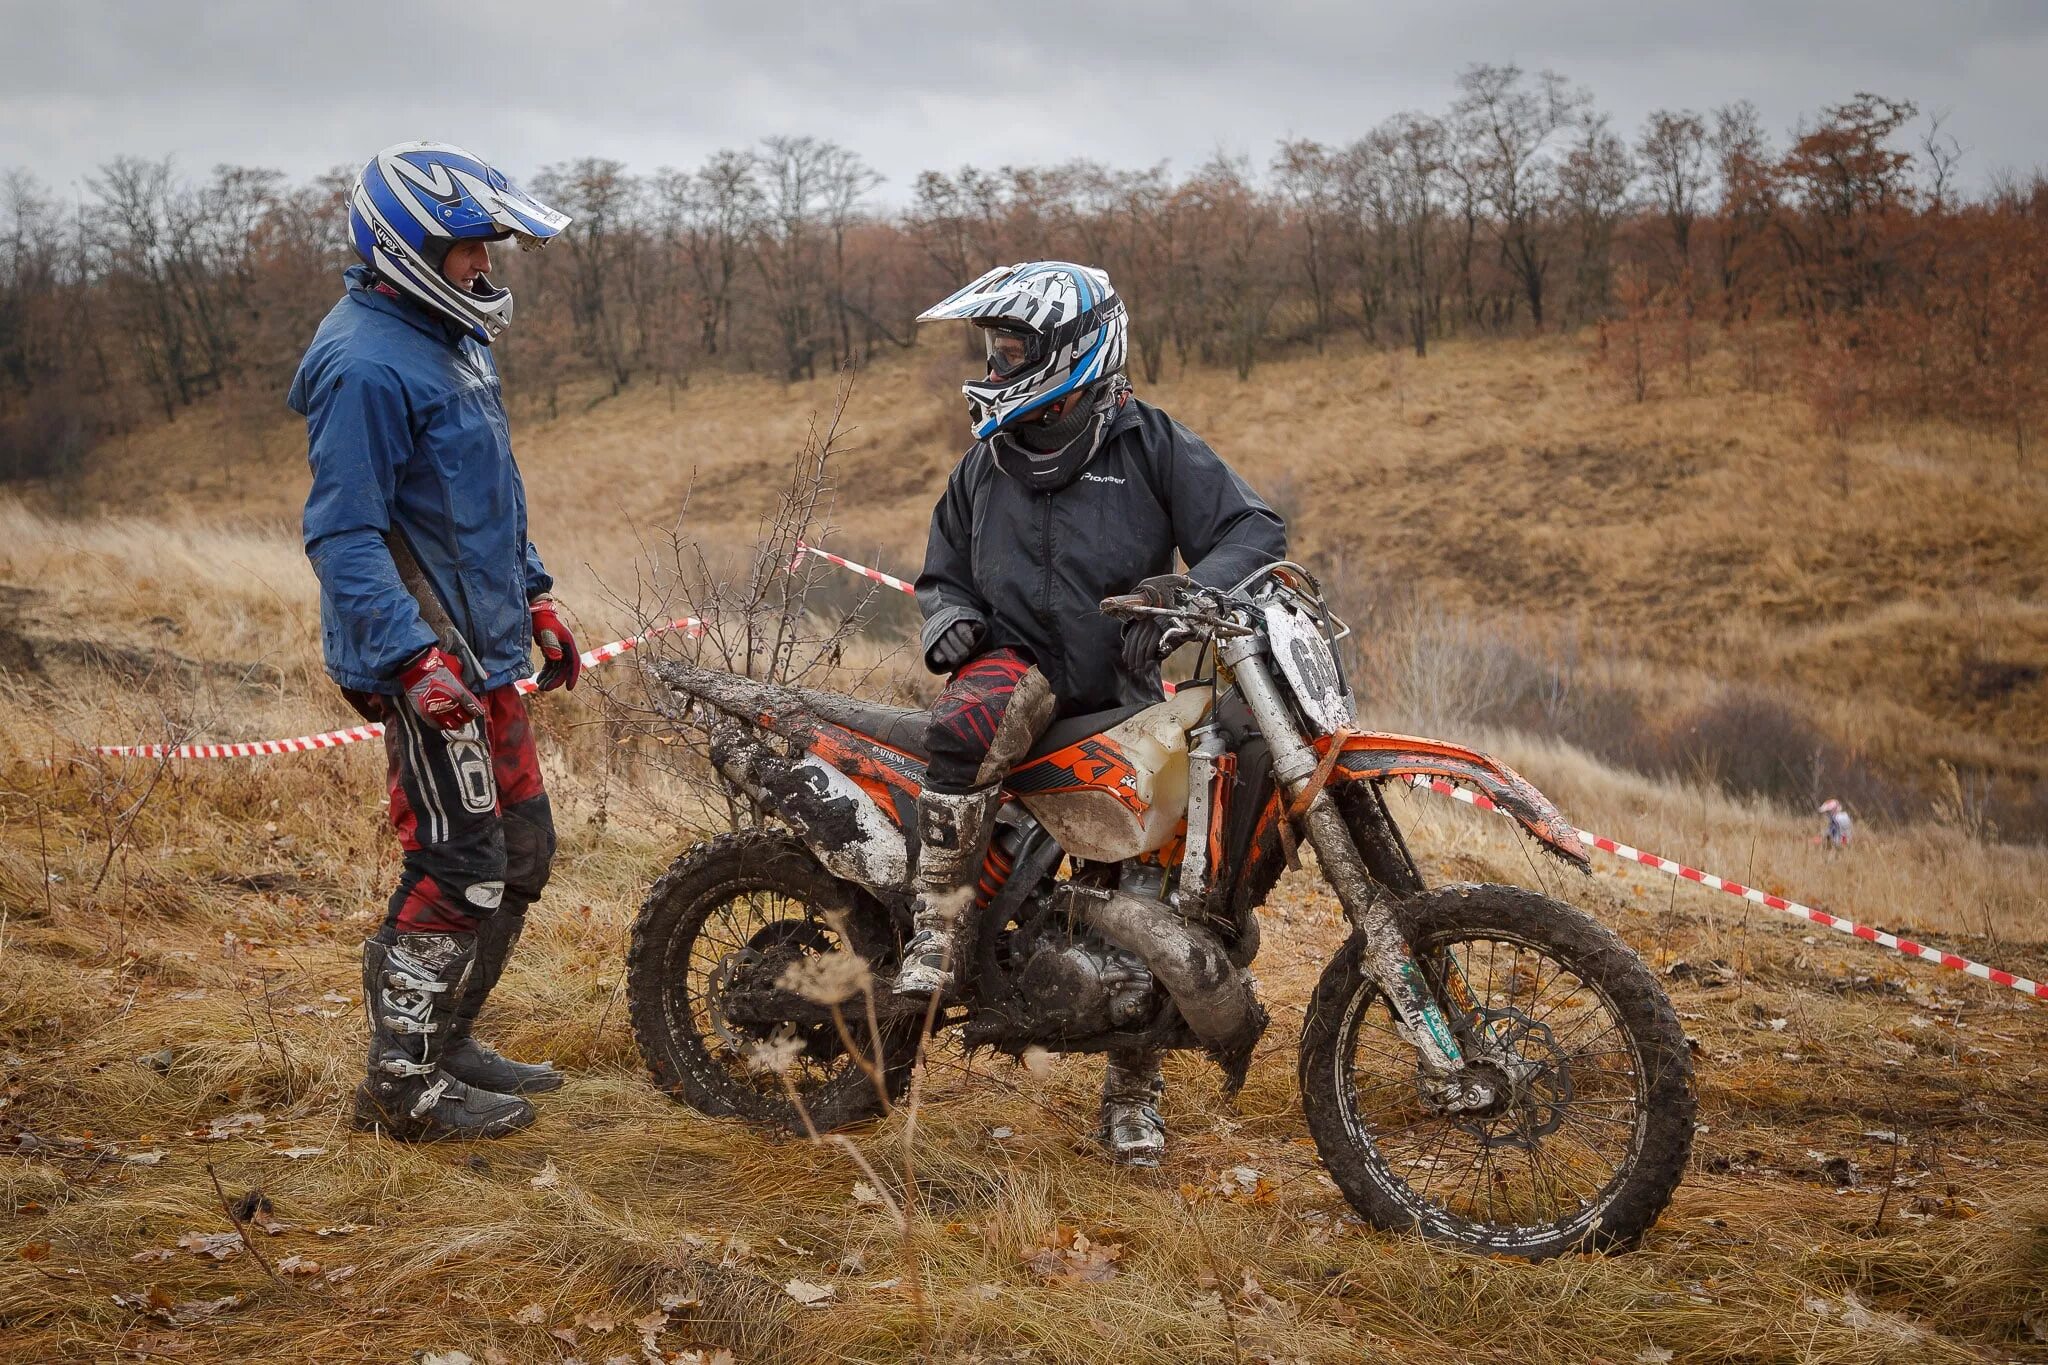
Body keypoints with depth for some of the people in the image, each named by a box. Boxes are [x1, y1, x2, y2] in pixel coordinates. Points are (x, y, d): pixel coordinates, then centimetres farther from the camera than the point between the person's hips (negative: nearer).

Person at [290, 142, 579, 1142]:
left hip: (484, 654, 10)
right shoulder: (367, 364, -18)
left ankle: (446, 1041, 28)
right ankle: (402, 1084, 5)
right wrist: (414, 660, -29)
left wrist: (535, 600, 24)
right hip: (430, 664, -10)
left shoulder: (451, 340, 15)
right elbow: (342, 534, -22)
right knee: (459, 871, -7)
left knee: (522, 853, 15)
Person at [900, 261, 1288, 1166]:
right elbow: (945, 570, 25)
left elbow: (1254, 532, -3)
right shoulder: (985, 463, 15)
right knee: (965, 727, -38)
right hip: (1019, 659, 1)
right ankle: (936, 932, -33)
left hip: (1123, 685, -1)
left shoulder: (1151, 444, 2)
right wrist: (947, 616, 0)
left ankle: (1133, 1092, 16)